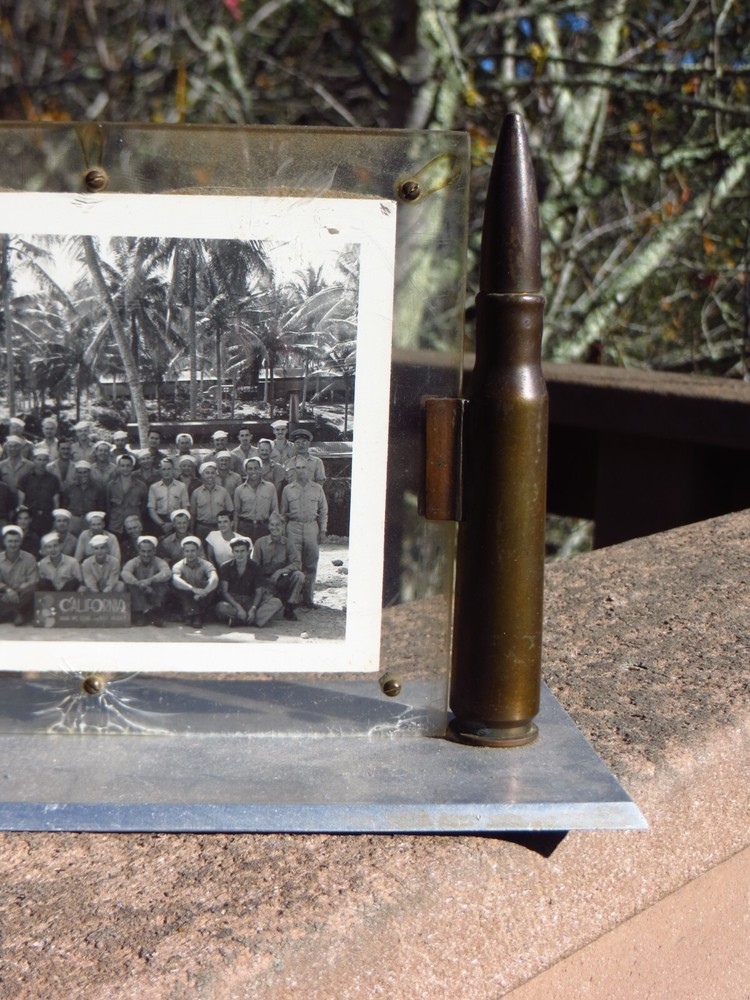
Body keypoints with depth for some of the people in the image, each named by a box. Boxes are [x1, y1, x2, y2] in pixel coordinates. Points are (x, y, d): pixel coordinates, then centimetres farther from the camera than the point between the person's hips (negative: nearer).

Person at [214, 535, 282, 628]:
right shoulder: (226, 568, 0)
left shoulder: (255, 567, 4)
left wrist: (253, 609, -19)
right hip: (232, 601, -2)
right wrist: (238, 607, -22)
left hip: (250, 601, 2)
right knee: (221, 607, -38)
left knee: (276, 603, -22)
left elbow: (258, 592, 1)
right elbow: (225, 591, -7)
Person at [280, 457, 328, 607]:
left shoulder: (317, 489, 8)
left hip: (312, 527, 1)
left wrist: (323, 530, 4)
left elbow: (323, 511, 11)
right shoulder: (288, 489, 8)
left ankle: (307, 597, 9)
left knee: (310, 564, 2)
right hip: (294, 527, -1)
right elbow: (283, 513, 13)